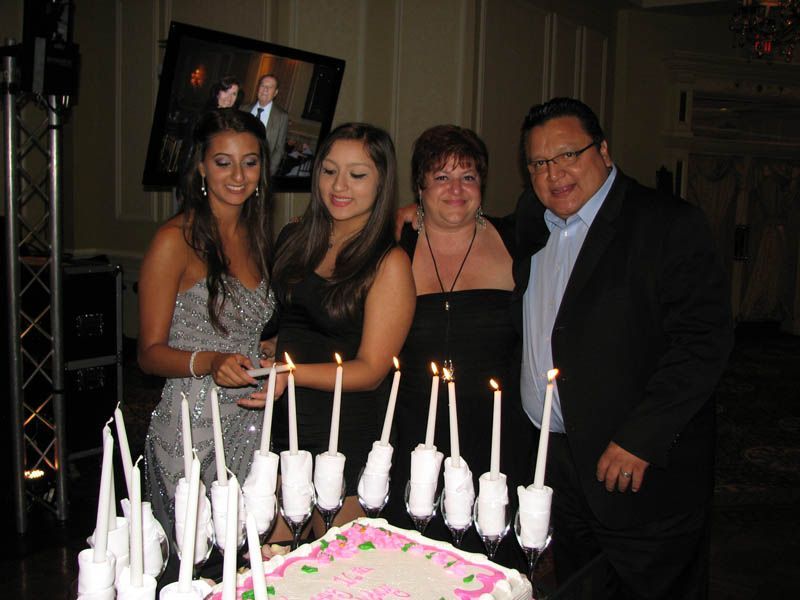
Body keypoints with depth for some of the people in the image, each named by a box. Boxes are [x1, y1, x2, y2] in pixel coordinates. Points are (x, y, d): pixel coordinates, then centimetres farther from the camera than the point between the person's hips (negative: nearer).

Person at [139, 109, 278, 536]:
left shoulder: (256, 236, 11)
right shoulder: (176, 240, -9)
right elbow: (150, 353, -9)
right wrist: (208, 362, -25)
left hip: (251, 426, 6)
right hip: (192, 432, -6)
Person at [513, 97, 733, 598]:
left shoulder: (670, 224, -12)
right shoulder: (533, 220, 10)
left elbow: (705, 341, -19)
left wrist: (640, 439, -22)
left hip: (644, 468, -6)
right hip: (552, 459, 6)